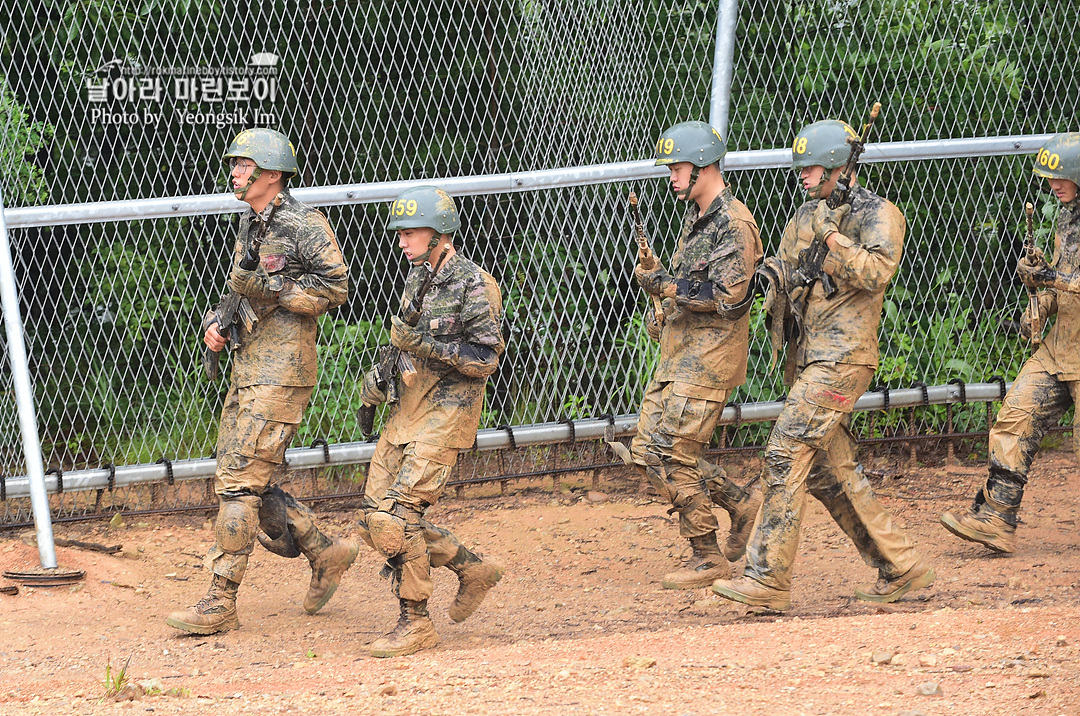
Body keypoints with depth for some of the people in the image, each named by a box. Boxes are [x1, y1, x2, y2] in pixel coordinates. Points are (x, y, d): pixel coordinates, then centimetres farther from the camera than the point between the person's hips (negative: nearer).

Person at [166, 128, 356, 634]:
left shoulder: (303, 226, -10)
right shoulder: (250, 226, 17)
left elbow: (335, 287, -16)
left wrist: (270, 288, -20)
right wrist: (215, 323, 7)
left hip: (281, 373, -10)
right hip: (247, 368, 10)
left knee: (239, 482, -12)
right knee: (240, 483, 11)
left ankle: (220, 603, -10)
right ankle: (324, 554, 25)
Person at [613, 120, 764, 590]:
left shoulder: (734, 224, -15)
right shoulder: (696, 216, 16)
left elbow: (726, 295, -22)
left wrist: (663, 285, -19)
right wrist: (662, 303, 10)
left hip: (710, 355, -10)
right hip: (678, 353, 10)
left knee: (673, 456, -10)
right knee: (647, 452, 8)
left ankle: (708, 559, 2)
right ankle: (740, 502, 20)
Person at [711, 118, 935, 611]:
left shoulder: (877, 215, -5)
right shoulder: (805, 218, 17)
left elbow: (876, 273, -19)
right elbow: (785, 277, 19)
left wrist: (832, 238, -24)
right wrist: (780, 279, -3)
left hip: (843, 357, -9)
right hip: (809, 357, 9)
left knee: (786, 453, -16)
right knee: (829, 473, 9)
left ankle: (768, 579, -17)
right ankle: (900, 567, 17)